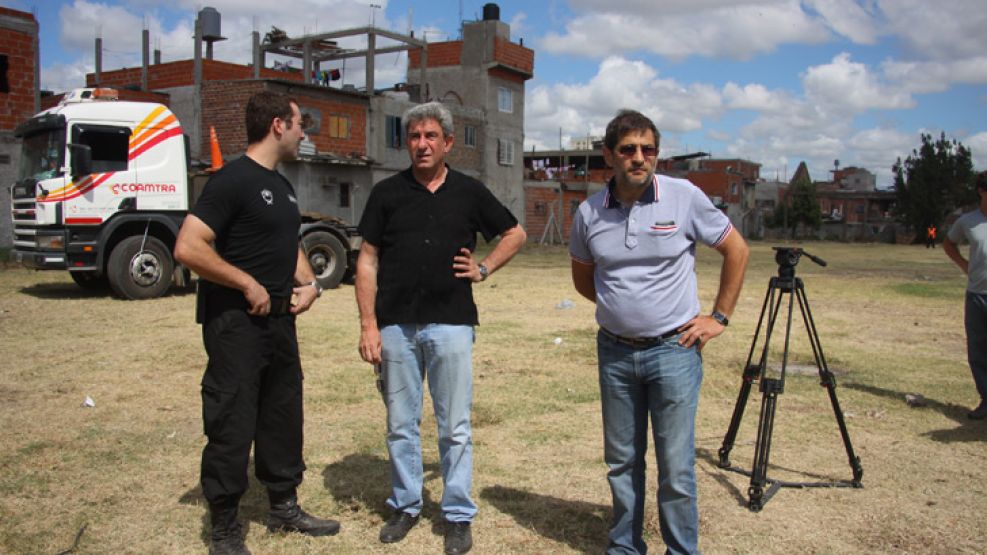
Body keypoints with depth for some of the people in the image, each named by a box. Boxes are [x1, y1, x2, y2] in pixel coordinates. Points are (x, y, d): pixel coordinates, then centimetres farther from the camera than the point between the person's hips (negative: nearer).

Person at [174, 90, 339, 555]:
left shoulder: (282, 186, 14)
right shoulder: (233, 179, -14)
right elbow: (188, 248, -22)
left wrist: (308, 283, 6)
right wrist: (248, 285, -18)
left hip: (279, 320, 9)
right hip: (236, 324, -9)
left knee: (283, 417, 17)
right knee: (232, 427, 0)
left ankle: (284, 508, 33)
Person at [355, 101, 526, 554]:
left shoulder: (469, 192, 6)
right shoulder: (387, 192, 5)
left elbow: (515, 234, 18)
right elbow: (367, 261, 4)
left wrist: (484, 269, 4)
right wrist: (368, 324, -3)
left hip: (451, 323, -1)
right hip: (396, 325, 1)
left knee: (455, 427, 5)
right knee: (400, 424, 11)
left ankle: (458, 515, 18)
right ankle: (405, 505, 28)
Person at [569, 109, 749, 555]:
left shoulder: (685, 197, -7)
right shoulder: (590, 212, 0)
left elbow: (736, 250, 3)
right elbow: (582, 278, 16)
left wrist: (719, 317, 0)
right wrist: (618, 304, 5)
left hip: (673, 350, -3)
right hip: (614, 351, 3)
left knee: (676, 469, 3)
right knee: (621, 462, 16)